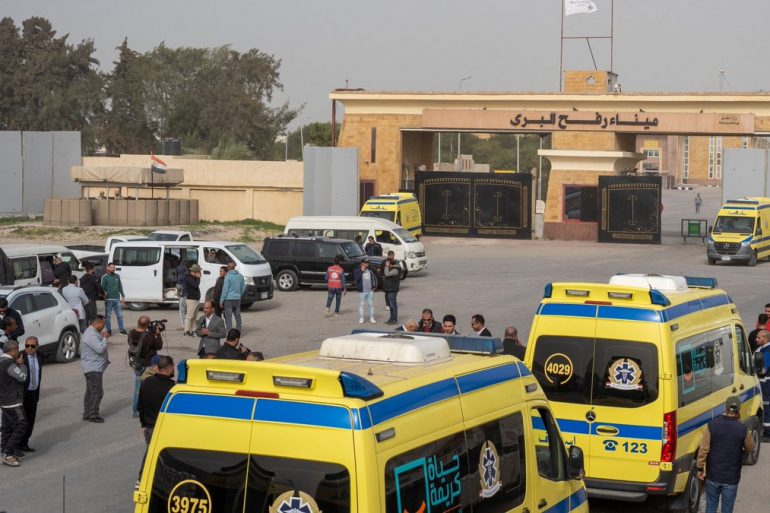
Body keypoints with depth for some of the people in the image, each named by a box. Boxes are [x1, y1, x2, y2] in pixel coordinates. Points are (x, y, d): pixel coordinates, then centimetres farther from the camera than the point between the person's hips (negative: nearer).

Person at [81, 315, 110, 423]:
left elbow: (98, 346, 22)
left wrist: (103, 337, 8)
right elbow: (100, 349, -26)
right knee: (97, 392, -9)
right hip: (93, 368, -11)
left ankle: (87, 414, 21)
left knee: (90, 391, 15)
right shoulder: (91, 335, -20)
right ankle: (93, 415, -7)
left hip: (91, 368, 11)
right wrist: (104, 338, -13)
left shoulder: (93, 333, 16)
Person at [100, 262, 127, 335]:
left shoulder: (117, 276, 13)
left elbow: (120, 287, 18)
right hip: (108, 299, -4)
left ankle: (122, 330, 13)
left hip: (117, 299, 4)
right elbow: (102, 288, -5)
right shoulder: (105, 277, -2)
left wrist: (123, 296, 16)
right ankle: (109, 330, 9)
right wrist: (104, 294, -22)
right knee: (107, 315, 2)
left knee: (120, 315, 5)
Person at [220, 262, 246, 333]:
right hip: (237, 299, 6)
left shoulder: (228, 276, -12)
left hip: (229, 299, -6)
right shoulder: (240, 276, 6)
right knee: (238, 315, 13)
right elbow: (243, 287, 14)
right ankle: (238, 330, 18)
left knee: (228, 316, -2)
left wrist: (221, 300, -8)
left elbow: (225, 289, -13)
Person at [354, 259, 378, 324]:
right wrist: (361, 271, -21)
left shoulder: (370, 270, 10)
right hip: (362, 291, -3)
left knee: (371, 304, 5)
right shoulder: (358, 271, -2)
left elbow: (374, 278, 19)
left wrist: (375, 286, 10)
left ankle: (371, 318, 13)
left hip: (370, 291, 3)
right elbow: (356, 277, -20)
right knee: (361, 305, 0)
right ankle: (361, 318, 7)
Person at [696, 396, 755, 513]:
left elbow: (703, 449, -10)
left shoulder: (712, 425, -12)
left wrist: (700, 468, 4)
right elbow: (750, 448, 4)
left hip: (713, 475, 1)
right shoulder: (743, 429, -14)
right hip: (732, 477, -1)